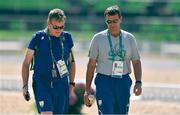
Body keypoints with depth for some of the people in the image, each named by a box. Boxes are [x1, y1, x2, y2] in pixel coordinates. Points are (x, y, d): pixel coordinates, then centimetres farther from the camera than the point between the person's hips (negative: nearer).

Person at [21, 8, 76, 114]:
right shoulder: (39, 38, -3)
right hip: (42, 83, -4)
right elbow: (26, 63, 2)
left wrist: (71, 85, 15)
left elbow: (71, 62, 19)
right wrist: (25, 86, -4)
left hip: (61, 85, 4)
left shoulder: (67, 38, 7)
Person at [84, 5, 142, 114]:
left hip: (124, 82, 3)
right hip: (104, 82, -3)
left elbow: (136, 62, 9)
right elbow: (91, 64, 2)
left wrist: (138, 82, -8)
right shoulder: (98, 38, 0)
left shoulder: (129, 38, 7)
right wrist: (87, 90, -2)